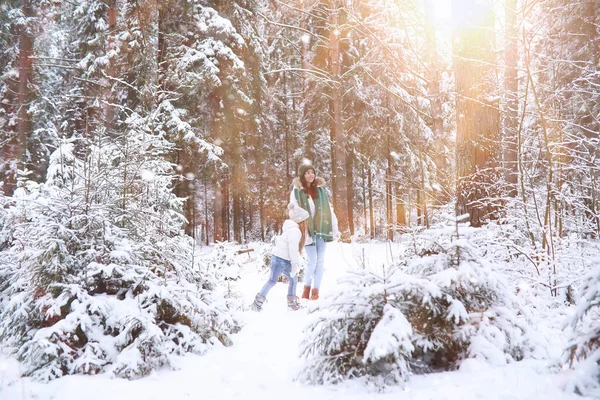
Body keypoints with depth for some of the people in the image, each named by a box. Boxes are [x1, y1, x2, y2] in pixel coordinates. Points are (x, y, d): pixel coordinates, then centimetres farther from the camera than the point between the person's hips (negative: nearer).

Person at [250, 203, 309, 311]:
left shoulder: (295, 230, 15)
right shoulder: (294, 231, -17)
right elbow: (293, 249, -23)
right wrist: (295, 264, -19)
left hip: (285, 261, 10)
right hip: (280, 258, -10)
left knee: (293, 279, 15)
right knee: (272, 280, -10)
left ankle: (292, 302, 27)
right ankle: (257, 303, -6)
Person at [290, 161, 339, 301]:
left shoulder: (320, 189, 5)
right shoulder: (296, 192, -4)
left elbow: (329, 209, 6)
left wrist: (335, 228, 2)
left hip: (322, 229, 3)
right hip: (308, 230, -3)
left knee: (320, 261, 3)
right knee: (312, 261, -7)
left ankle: (316, 290, 13)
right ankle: (307, 287, 16)